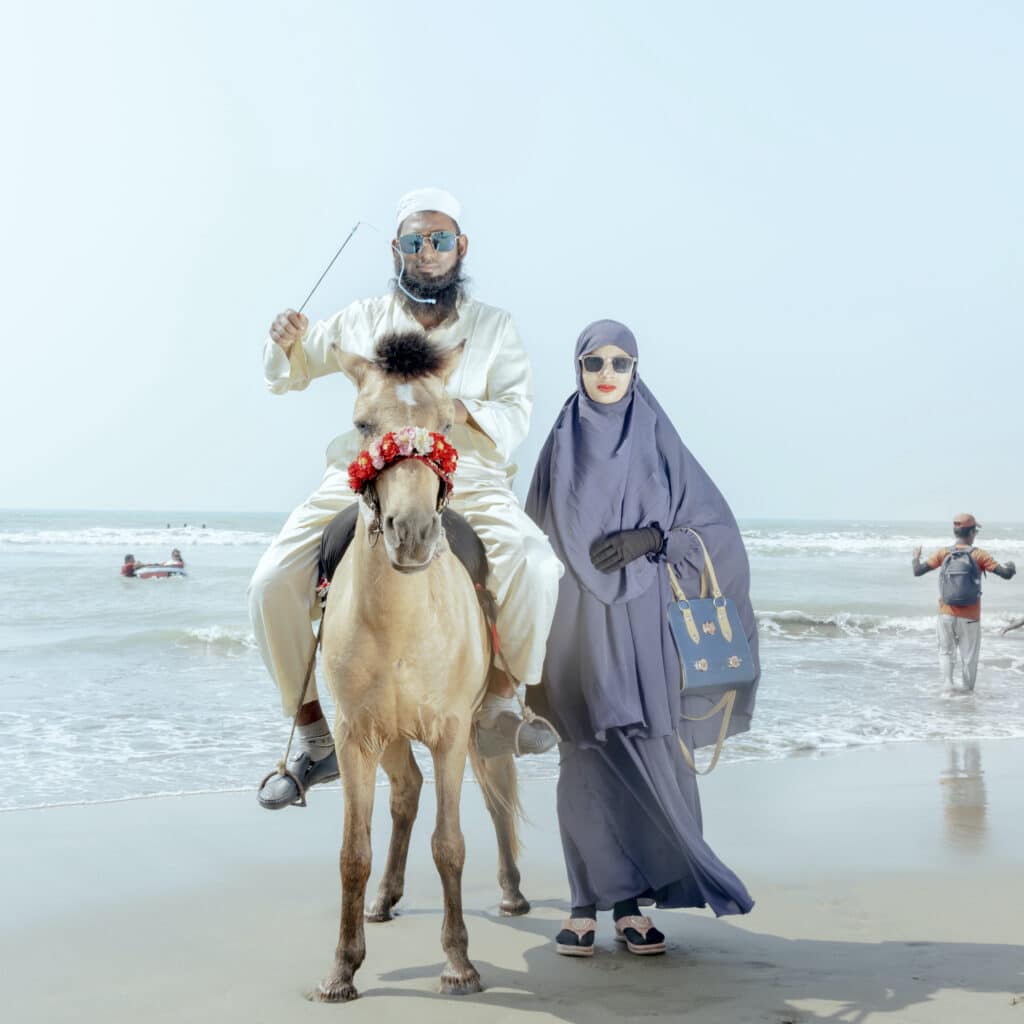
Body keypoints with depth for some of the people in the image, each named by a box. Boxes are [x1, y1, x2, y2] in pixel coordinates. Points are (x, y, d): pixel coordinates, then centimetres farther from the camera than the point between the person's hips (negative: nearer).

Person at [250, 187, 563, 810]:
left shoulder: (493, 327, 10)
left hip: (466, 479, -1)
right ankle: (315, 740, -3)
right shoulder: (363, 321, 13)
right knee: (273, 583, -19)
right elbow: (288, 377, 19)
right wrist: (287, 343, -5)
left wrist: (462, 412, -20)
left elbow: (516, 415, 1)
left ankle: (500, 701, -8)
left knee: (533, 565, -32)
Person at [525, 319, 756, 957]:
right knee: (588, 760, -2)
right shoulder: (561, 446, 8)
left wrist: (652, 537, -11)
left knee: (646, 760, -3)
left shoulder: (659, 443, 7)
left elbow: (717, 526, 5)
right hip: (580, 623, 0)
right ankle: (588, 903, 6)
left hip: (645, 623, 0)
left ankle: (632, 901, 7)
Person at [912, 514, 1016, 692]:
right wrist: (1011, 567, 12)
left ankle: (947, 681, -5)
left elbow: (918, 571, -5)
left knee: (946, 651, 15)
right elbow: (1006, 574, -12)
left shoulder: (943, 553, -4)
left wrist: (916, 556, 16)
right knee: (969, 657, 11)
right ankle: (968, 690, 18)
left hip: (946, 614, 2)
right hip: (969, 617, -2)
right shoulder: (979, 555, -9)